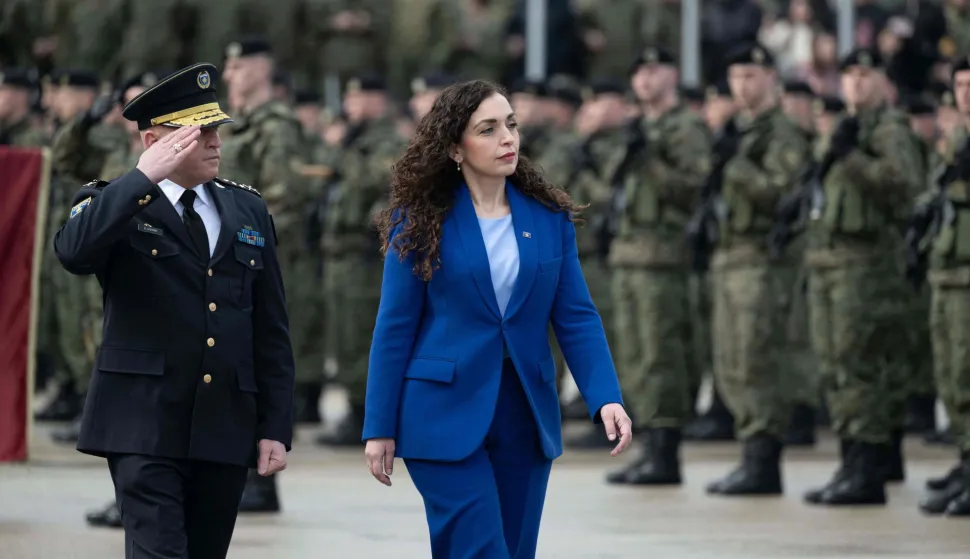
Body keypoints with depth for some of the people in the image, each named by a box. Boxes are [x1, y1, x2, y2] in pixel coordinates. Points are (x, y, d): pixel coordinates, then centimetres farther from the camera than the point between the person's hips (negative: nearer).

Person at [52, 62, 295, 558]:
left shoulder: (247, 211, 14)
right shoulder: (115, 205, 1)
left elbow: (271, 331, 13)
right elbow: (74, 252, -24)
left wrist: (276, 428, 8)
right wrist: (144, 176, -22)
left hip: (226, 428, 4)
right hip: (144, 425, -4)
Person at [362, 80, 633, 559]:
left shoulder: (549, 217, 5)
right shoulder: (420, 222, -4)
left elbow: (576, 318, 2)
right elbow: (394, 328, -2)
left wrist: (606, 398, -12)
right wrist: (380, 427, -4)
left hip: (525, 415, 4)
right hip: (448, 417, -4)